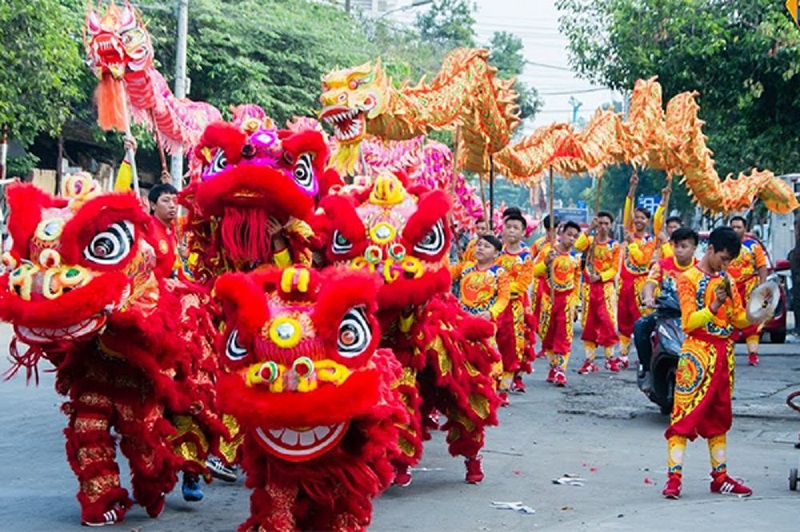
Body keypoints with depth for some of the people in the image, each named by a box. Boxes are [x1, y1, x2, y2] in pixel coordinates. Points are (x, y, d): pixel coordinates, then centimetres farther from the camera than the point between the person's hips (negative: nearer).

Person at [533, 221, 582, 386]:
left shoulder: (576, 258, 6)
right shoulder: (547, 252, -3)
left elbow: (576, 282, 14)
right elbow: (534, 271, -9)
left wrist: (574, 303, 14)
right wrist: (546, 262, -25)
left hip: (567, 300, 1)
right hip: (548, 298, -1)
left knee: (564, 335, -6)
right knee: (548, 334, 6)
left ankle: (560, 370, -7)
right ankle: (553, 366, 19)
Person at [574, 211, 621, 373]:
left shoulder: (614, 245, 3)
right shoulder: (590, 240, 5)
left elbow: (615, 269, -2)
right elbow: (578, 246, -17)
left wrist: (600, 276, -16)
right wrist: (589, 229, -20)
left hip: (606, 287, -1)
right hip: (589, 287, 1)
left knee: (608, 322, -6)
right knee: (588, 323, 2)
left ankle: (610, 358, 5)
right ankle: (589, 360, 7)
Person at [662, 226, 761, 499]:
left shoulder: (726, 280, 14)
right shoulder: (689, 279, -5)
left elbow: (739, 318, 11)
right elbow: (688, 322, -14)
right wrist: (714, 305, -25)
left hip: (724, 354, 7)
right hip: (698, 352, -7)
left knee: (720, 416, 13)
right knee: (685, 415, -10)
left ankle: (720, 477, 20)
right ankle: (673, 478, -11)